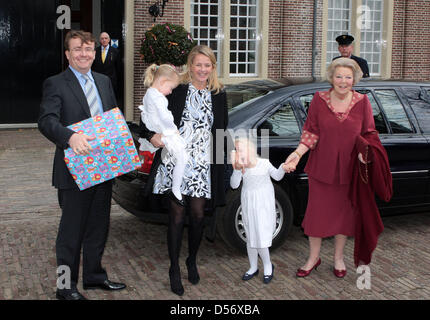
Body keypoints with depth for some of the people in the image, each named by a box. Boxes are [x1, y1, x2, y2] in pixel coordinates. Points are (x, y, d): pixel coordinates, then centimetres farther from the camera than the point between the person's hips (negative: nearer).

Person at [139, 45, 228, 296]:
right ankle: (174, 270, 14)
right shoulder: (177, 90, -2)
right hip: (176, 160, -3)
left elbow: (222, 131, 14)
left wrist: (222, 161, 7)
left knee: (198, 214, 7)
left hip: (203, 163, 3)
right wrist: (151, 135, -17)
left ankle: (192, 261, 31)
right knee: (177, 215, 0)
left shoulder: (219, 95, 9)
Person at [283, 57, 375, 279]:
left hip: (349, 169, 1)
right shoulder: (319, 100, -4)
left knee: (344, 212, 11)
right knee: (317, 212, 7)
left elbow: (369, 134, 4)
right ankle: (313, 258, 25)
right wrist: (297, 153, -17)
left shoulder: (362, 102, -2)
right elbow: (310, 132, -3)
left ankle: (338, 258, 30)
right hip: (321, 168, 0)